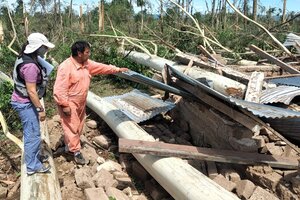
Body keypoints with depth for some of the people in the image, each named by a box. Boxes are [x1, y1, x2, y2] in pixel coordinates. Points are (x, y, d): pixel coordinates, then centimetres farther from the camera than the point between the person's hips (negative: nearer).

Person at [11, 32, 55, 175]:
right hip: (25, 104, -10)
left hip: (25, 101, 10)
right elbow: (31, 91, -26)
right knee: (33, 134, 0)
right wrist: (40, 109, -19)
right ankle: (32, 166, 12)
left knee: (32, 131, 22)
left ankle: (35, 156, 38)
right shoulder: (30, 66, -27)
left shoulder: (26, 58, 5)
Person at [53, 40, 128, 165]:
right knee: (72, 127, 1)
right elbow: (60, 88, -26)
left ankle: (69, 146, 34)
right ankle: (76, 151, 14)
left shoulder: (86, 63, 0)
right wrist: (64, 105, -24)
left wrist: (117, 70, 10)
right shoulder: (66, 67, -26)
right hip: (69, 103, -9)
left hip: (80, 102, 9)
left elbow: (101, 67, 10)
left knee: (79, 126, 17)